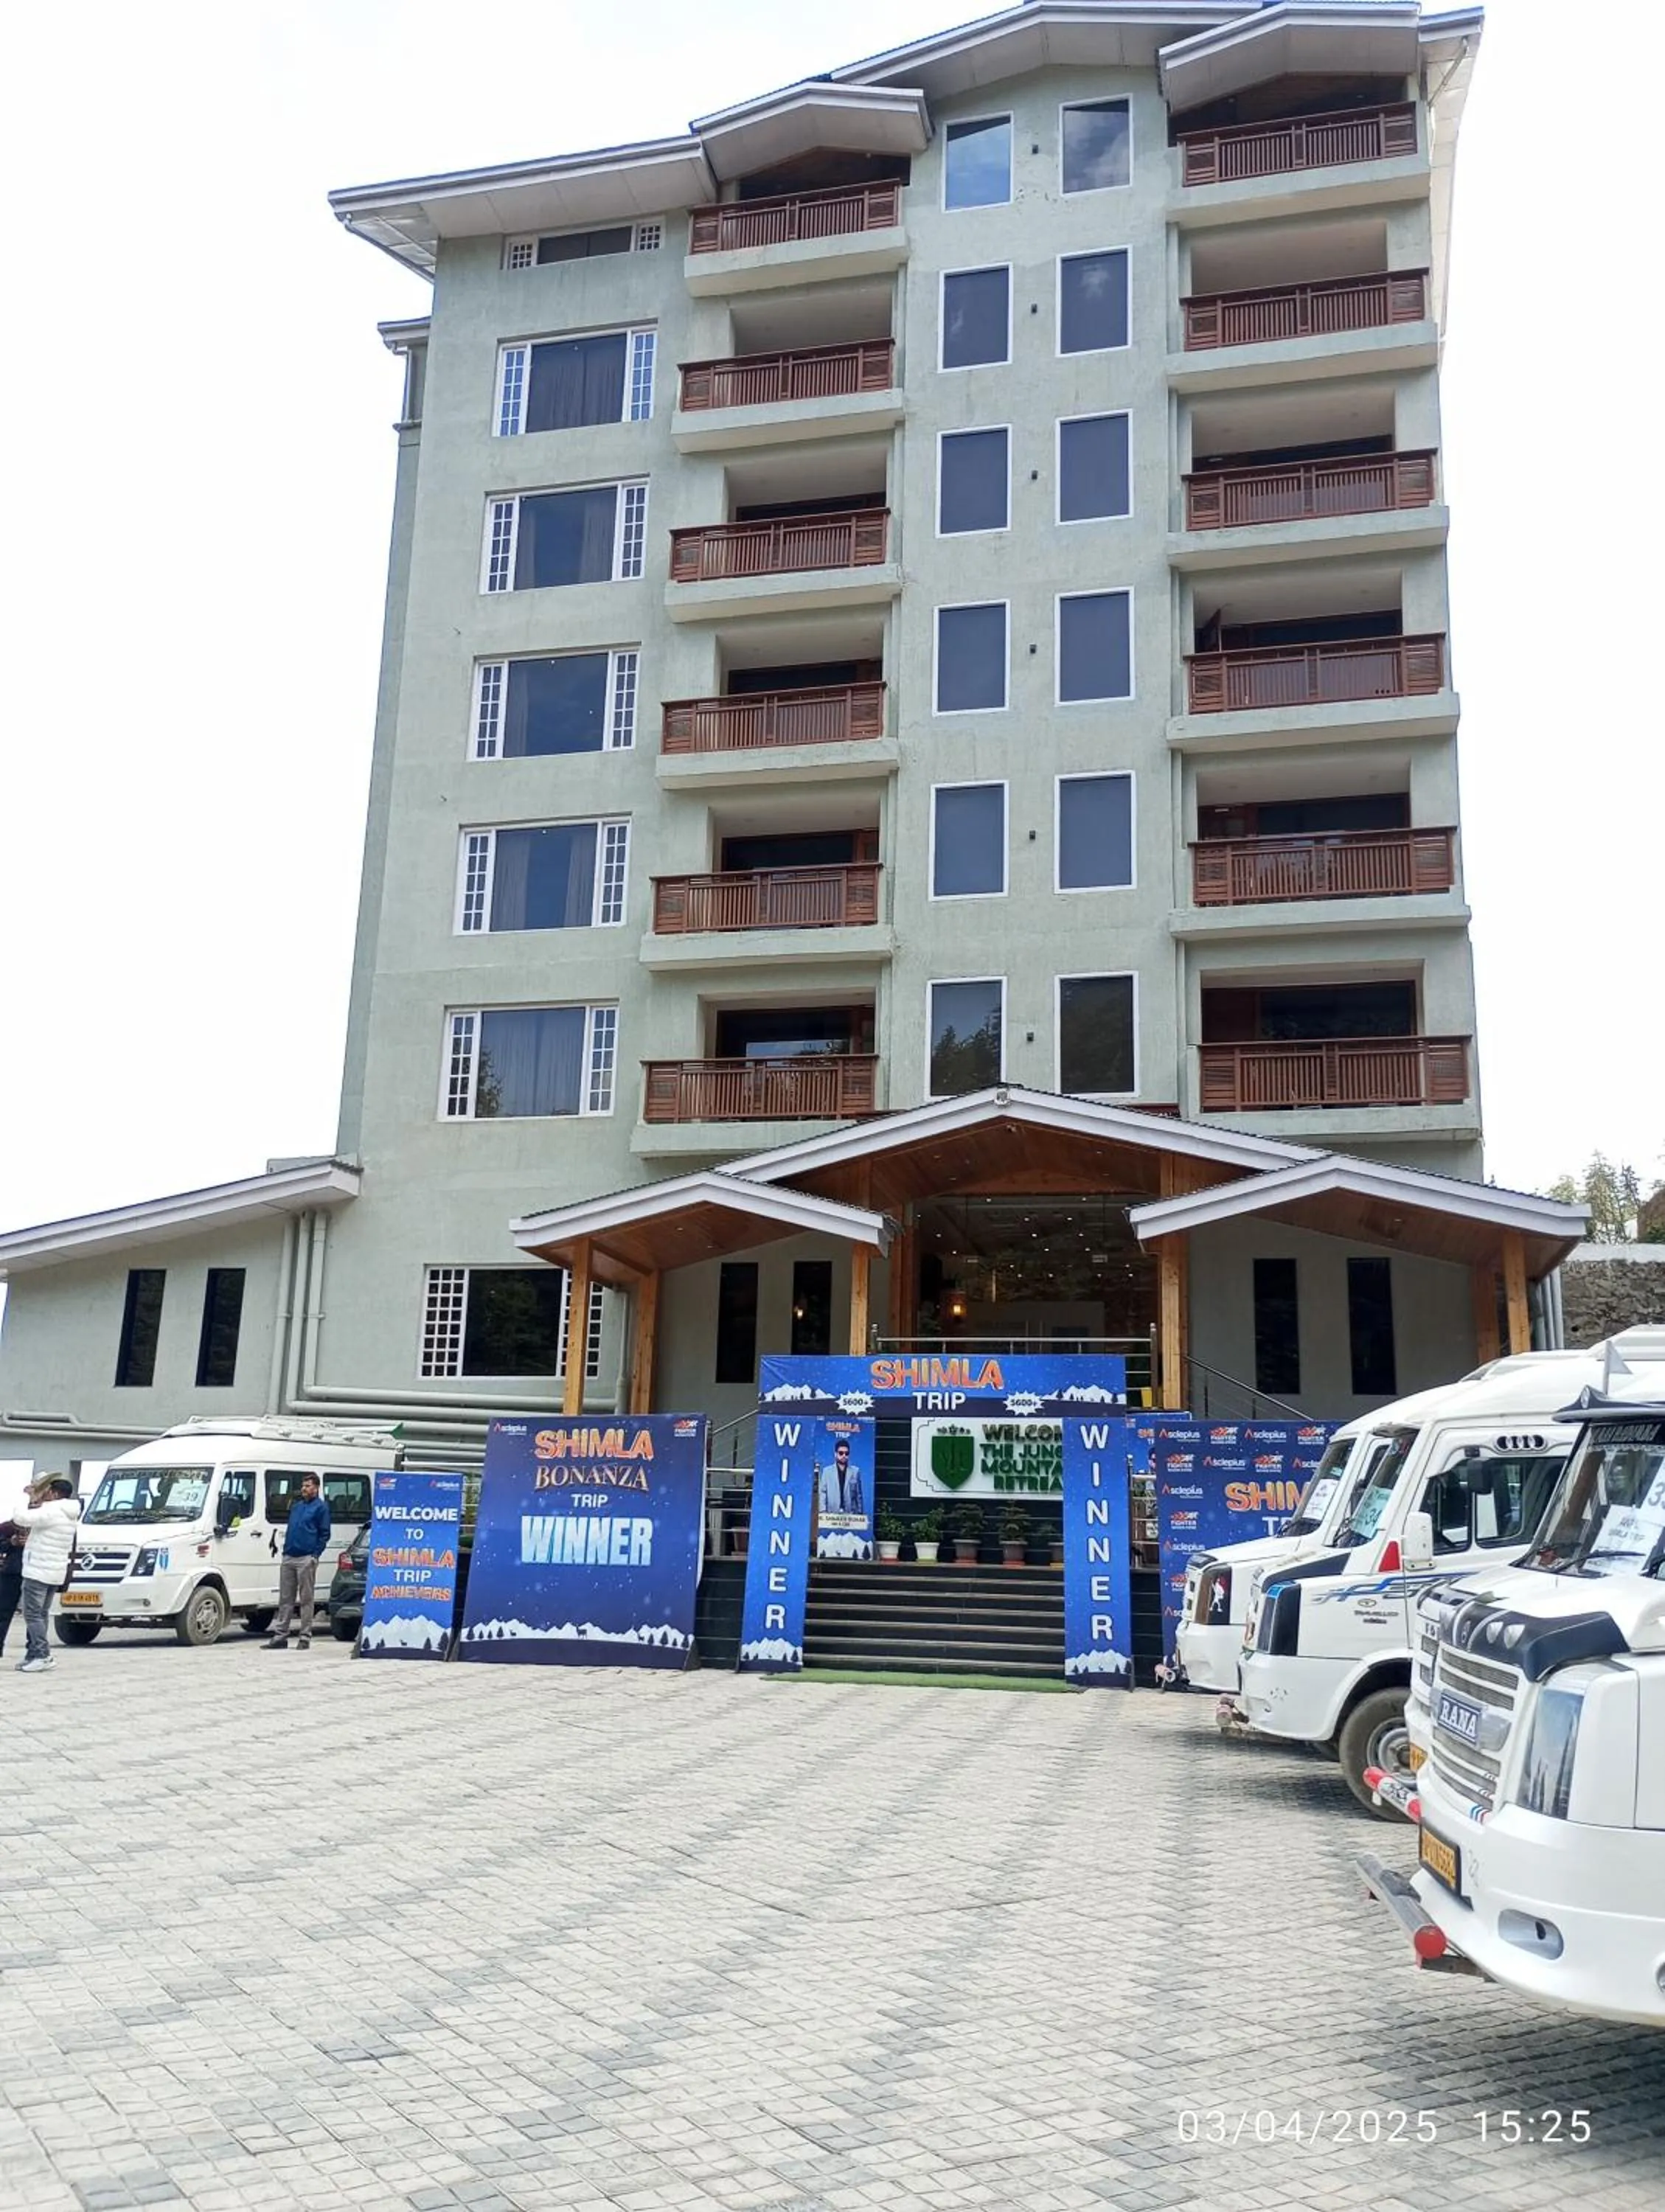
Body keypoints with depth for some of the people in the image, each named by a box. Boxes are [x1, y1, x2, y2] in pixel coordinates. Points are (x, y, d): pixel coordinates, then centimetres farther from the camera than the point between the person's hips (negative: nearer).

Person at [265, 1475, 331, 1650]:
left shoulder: (320, 1507, -1)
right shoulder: (296, 1506, 19)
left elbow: (325, 1534, -5)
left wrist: (315, 1555, -12)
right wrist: (285, 1550, 12)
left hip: (306, 1559, -7)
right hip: (288, 1557, 7)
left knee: (306, 1599, -2)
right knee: (285, 1598, 8)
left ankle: (305, 1637, 1)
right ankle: (280, 1635, 11)